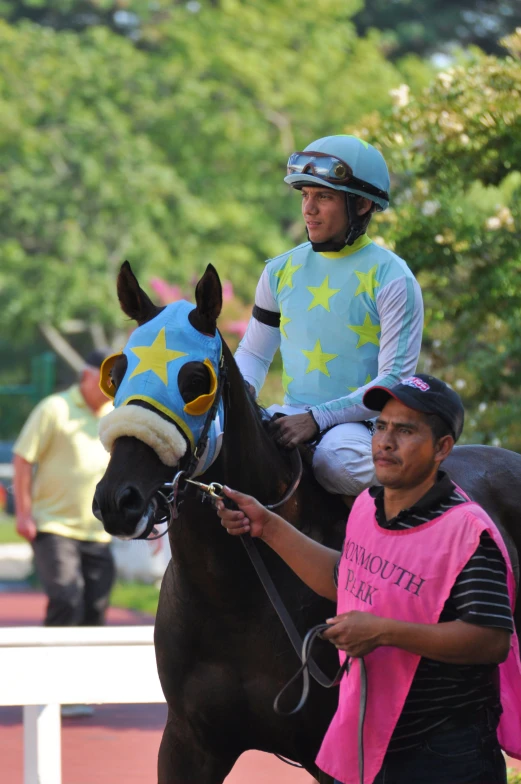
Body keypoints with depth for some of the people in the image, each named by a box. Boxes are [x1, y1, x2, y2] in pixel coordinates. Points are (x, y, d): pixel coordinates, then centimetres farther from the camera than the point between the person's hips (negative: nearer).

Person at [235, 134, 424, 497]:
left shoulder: (390, 278, -6)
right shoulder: (282, 271, 10)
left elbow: (395, 380, -12)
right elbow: (254, 353, 21)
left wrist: (318, 418, -23)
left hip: (361, 422, -5)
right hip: (292, 415, 5)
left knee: (337, 461, -38)